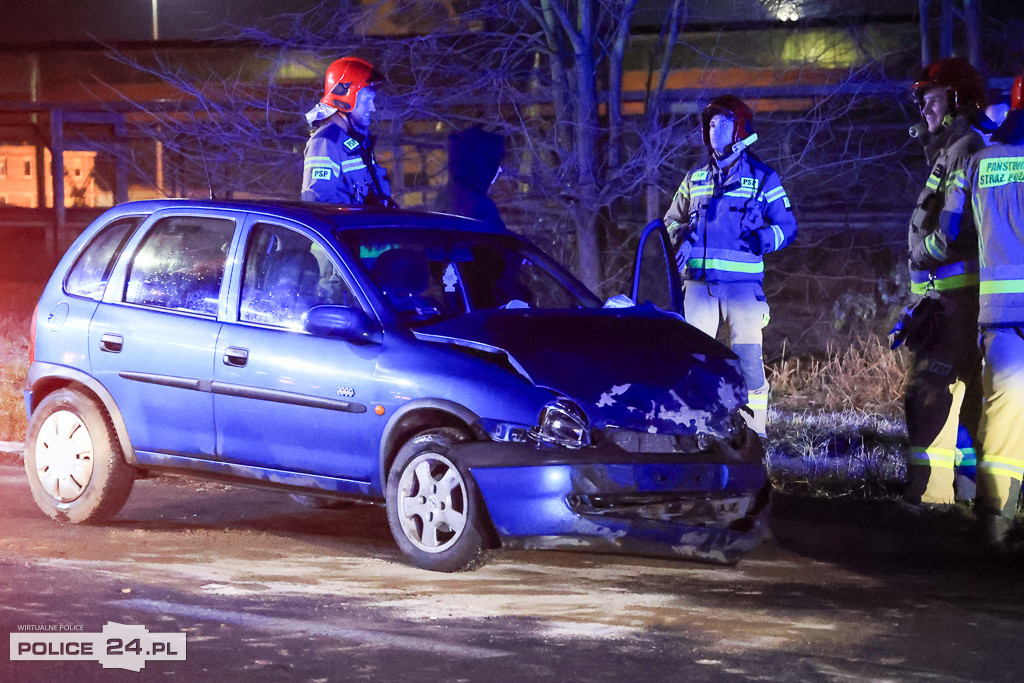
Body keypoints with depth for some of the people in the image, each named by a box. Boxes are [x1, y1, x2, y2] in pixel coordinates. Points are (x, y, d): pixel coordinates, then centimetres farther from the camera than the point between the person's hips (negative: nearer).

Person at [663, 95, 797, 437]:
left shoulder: (762, 178, 6)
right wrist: (680, 242, 8)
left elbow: (787, 226, 8)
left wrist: (764, 239, -12)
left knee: (748, 359, -9)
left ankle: (755, 433, -3)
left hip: (742, 284, -3)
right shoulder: (695, 179, 17)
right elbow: (674, 219, 29)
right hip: (699, 284, 4)